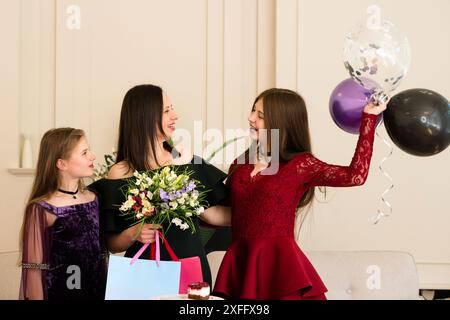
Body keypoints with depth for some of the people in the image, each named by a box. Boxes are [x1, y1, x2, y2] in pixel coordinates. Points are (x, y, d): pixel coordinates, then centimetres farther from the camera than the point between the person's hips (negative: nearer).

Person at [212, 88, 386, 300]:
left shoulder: (300, 164, -3)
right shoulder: (240, 163, 10)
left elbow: (355, 175, -8)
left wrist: (369, 117, -6)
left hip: (280, 262, -4)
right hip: (240, 261, 4)